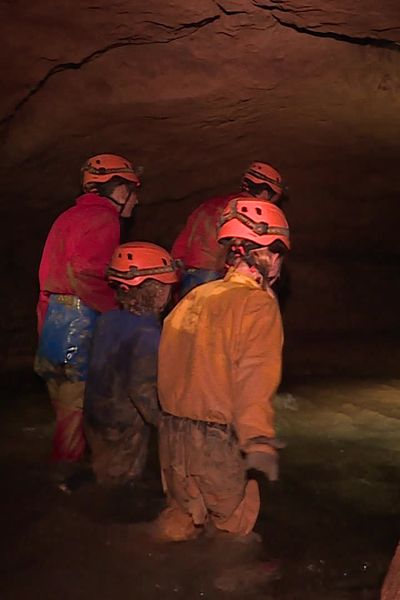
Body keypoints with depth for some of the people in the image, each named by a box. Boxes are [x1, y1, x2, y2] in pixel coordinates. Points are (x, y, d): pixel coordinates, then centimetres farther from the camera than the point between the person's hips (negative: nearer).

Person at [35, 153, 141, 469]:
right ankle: (68, 475, 2)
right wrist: (118, 308, -14)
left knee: (68, 405, 16)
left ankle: (61, 477, 25)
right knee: (77, 405, -4)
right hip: (79, 321, -10)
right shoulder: (103, 218, -9)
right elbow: (84, 274, -23)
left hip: (54, 316, 10)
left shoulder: (72, 215, 22)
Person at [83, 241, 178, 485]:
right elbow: (142, 388, -28)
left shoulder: (108, 319, -1)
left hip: (96, 419, 8)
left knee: (103, 478, 23)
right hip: (125, 429, -7)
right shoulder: (148, 334, -25)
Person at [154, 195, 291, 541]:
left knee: (179, 522, 21)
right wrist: (259, 443, -29)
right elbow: (255, 380, -24)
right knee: (233, 529, 11)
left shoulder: (194, 297, 6)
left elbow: (168, 368, 9)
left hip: (173, 435, 6)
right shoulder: (258, 303, -13)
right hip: (218, 445, -6)